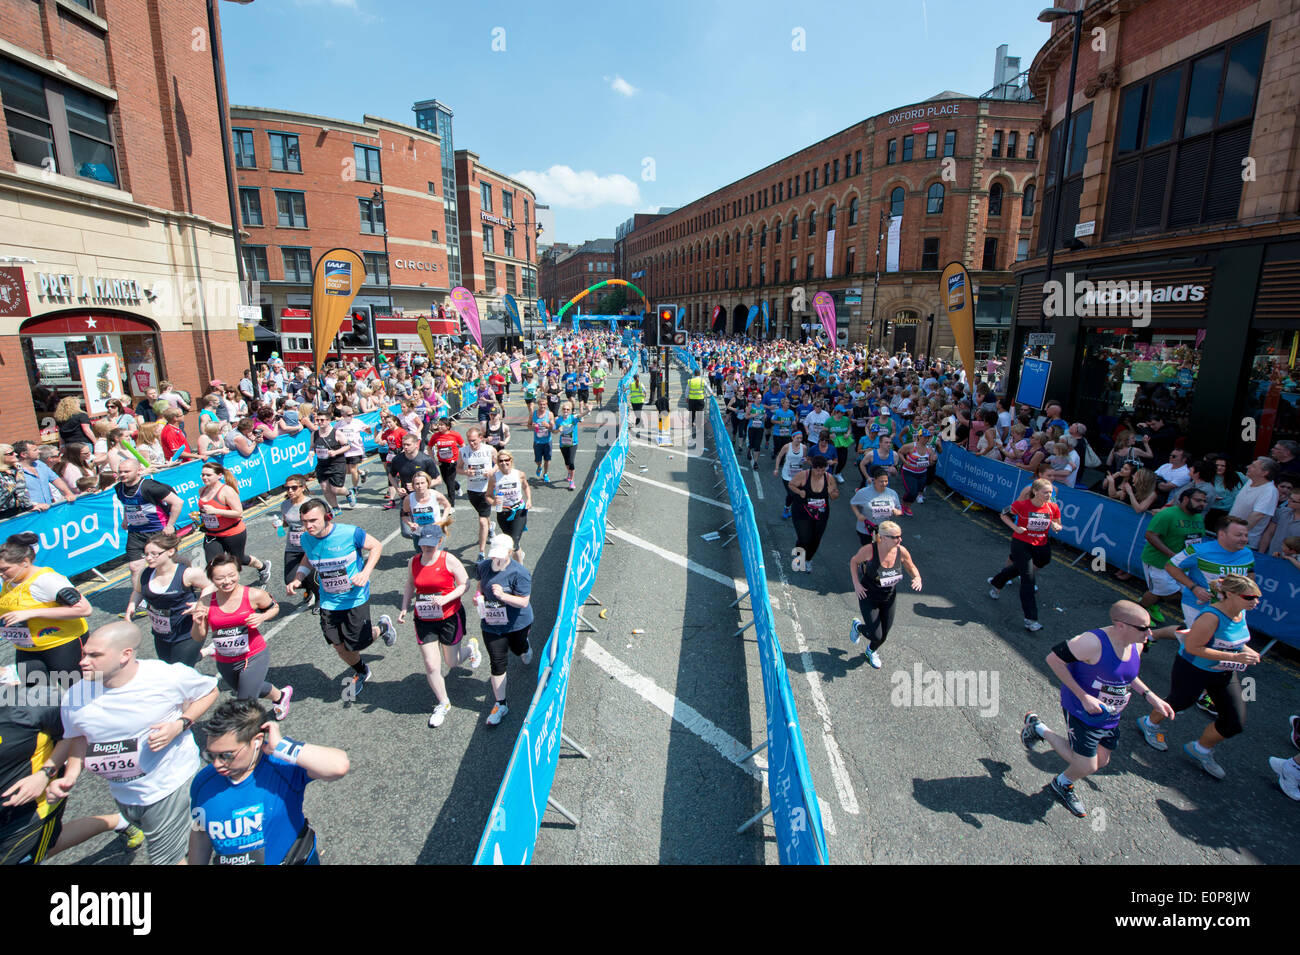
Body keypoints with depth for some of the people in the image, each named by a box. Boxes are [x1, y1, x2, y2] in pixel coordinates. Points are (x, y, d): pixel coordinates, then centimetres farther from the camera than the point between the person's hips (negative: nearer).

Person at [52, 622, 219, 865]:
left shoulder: (170, 676, -23)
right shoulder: (74, 698, -11)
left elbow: (210, 690, -5)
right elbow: (78, 738, 10)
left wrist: (180, 725, -20)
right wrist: (70, 776, -6)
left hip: (171, 784, -5)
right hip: (123, 794, 5)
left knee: (167, 859, 1)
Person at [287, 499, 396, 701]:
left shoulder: (350, 533, -22)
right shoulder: (307, 539, -8)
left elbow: (376, 546, -9)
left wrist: (365, 573, -23)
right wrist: (297, 579, -5)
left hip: (355, 599, -4)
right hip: (329, 602, 5)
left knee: (356, 644, -2)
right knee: (339, 646, 10)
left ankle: (383, 627, 31)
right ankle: (361, 673, 41)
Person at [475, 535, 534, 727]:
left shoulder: (519, 573, -24)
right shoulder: (483, 566, -7)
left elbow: (523, 602, -23)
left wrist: (502, 596, -37)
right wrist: (479, 594, -6)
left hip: (517, 623, -3)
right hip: (491, 624, 3)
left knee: (518, 649, 26)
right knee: (497, 664, 4)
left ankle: (525, 648, 66)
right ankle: (500, 704, 17)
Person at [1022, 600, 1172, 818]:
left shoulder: (1136, 645, -4)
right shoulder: (1093, 643, -30)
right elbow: (1053, 658, -25)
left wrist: (1150, 696, 3)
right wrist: (1083, 696, -25)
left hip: (1110, 718, 8)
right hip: (1082, 715, -8)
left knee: (1100, 762, 16)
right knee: (1086, 767, -1)